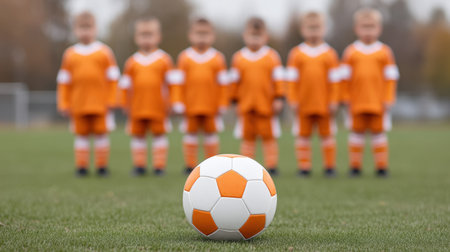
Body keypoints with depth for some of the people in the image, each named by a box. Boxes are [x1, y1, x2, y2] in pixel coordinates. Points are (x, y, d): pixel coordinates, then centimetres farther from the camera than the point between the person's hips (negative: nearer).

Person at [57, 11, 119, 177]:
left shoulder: (104, 52, 3)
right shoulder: (70, 54, 6)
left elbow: (112, 78, 3)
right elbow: (64, 81, 7)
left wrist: (110, 100, -2)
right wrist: (64, 104, 2)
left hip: (100, 104, -1)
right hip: (78, 104, 1)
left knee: (101, 133, 2)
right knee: (81, 134, 5)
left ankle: (102, 166, 10)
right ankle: (81, 167, 11)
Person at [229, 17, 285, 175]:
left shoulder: (272, 56, 0)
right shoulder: (239, 57, 4)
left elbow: (278, 79, 0)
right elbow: (235, 81, 9)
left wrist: (278, 98, -5)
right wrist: (235, 100, 10)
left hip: (266, 105, -2)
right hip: (246, 106, 2)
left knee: (268, 136, 3)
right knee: (247, 137, 6)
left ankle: (271, 165, 9)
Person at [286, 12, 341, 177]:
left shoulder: (330, 54, 3)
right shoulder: (296, 53, 4)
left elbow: (334, 80, 3)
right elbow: (292, 79, 3)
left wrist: (333, 101, -2)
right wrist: (293, 100, -4)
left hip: (325, 104, 0)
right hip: (303, 104, 1)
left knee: (327, 133, 5)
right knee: (303, 135, 4)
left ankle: (330, 166, 12)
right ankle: (304, 167, 10)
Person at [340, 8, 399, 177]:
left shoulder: (385, 52, 2)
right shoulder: (351, 52, 3)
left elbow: (390, 78, 3)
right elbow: (345, 77, 5)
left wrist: (388, 99, -2)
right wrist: (346, 98, 1)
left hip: (379, 103, 0)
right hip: (357, 102, 1)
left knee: (379, 132, 4)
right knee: (357, 131, 5)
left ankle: (381, 166, 11)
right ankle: (355, 166, 12)